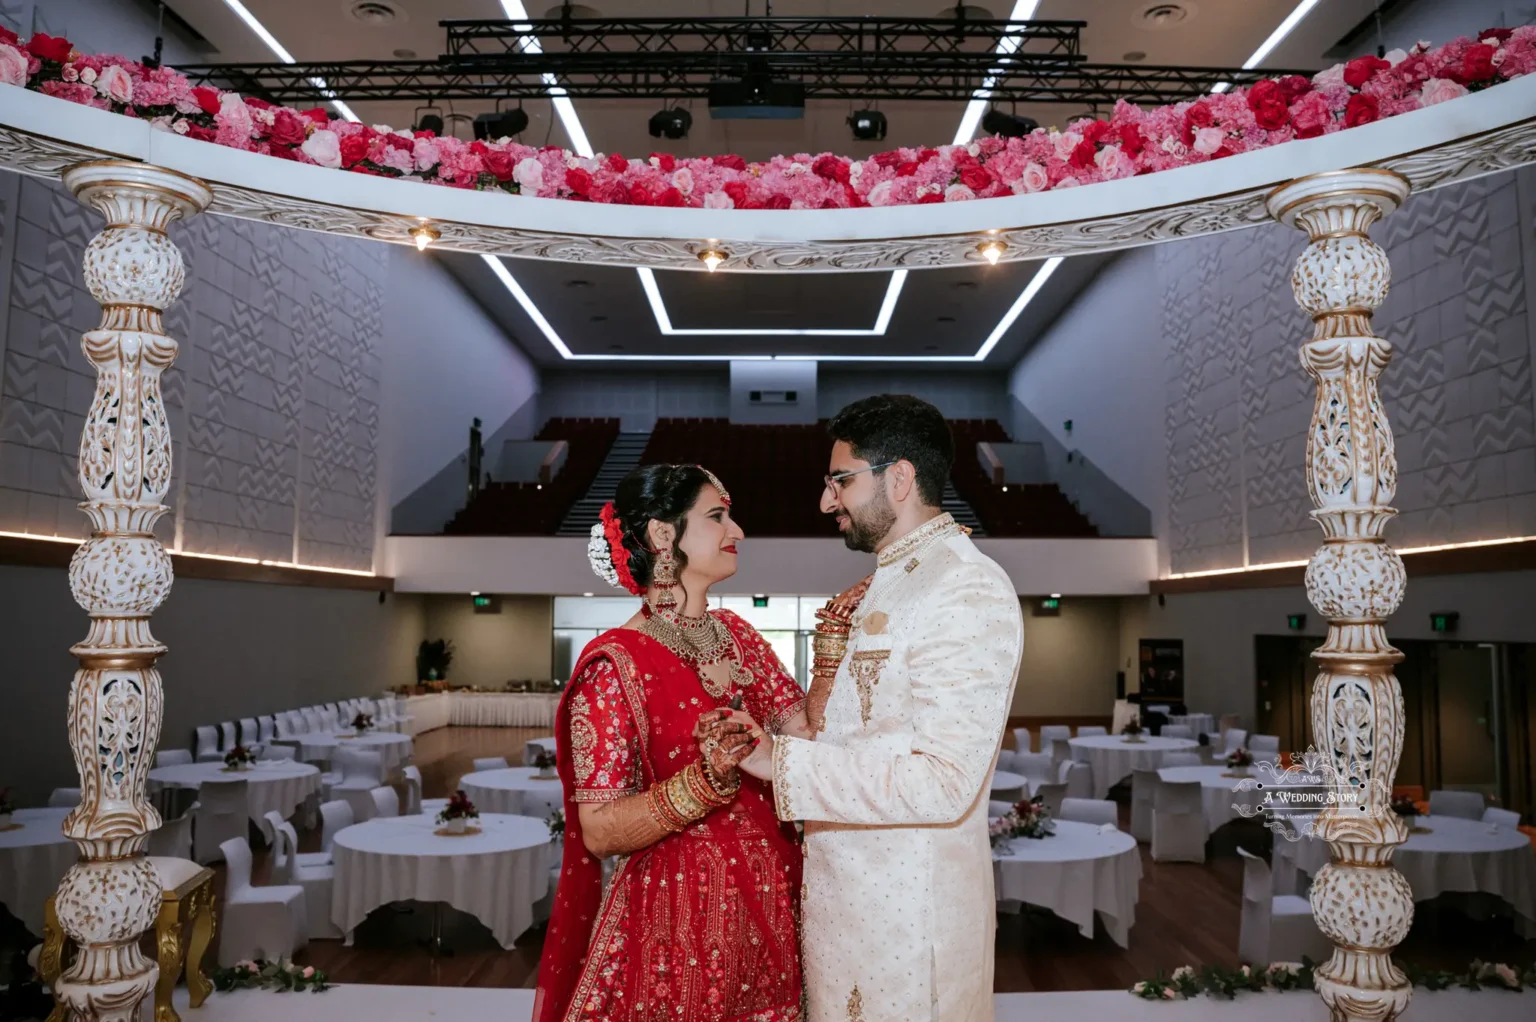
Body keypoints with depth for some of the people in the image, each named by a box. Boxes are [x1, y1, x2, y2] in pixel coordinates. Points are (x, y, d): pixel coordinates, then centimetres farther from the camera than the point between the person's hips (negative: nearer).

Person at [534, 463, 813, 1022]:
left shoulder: (737, 635, 4)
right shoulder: (616, 662, -15)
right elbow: (600, 833, -16)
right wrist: (705, 779, -29)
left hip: (771, 908, 6)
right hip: (680, 918, -6)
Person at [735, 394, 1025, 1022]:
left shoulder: (967, 589, -18)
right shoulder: (889, 584, 14)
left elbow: (942, 782, -25)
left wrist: (783, 762, -23)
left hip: (908, 914, -9)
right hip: (851, 893, 9)